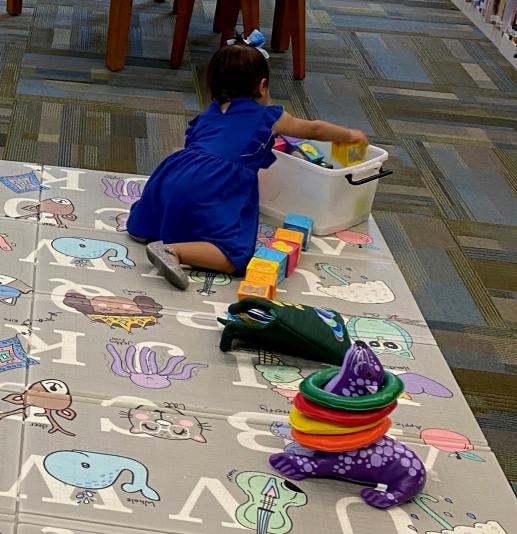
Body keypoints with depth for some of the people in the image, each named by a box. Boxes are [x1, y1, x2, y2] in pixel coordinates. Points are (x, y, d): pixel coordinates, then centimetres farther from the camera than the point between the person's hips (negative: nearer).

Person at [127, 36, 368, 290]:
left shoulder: (208, 114, 30)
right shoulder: (268, 118, 17)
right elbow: (314, 129, 31)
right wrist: (350, 135, 48)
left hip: (172, 174, 6)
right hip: (211, 188, -6)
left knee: (140, 229, 29)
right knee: (235, 257, -16)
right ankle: (172, 251, -32)